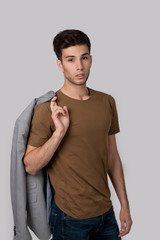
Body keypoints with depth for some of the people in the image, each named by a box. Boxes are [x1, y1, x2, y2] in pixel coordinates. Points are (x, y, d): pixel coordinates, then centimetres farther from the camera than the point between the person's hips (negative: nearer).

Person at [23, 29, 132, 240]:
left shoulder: (107, 102, 2)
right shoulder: (47, 109, -13)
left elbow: (112, 156, 8)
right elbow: (30, 167, -14)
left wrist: (125, 205, 8)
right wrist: (59, 132, -26)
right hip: (71, 218, -4)